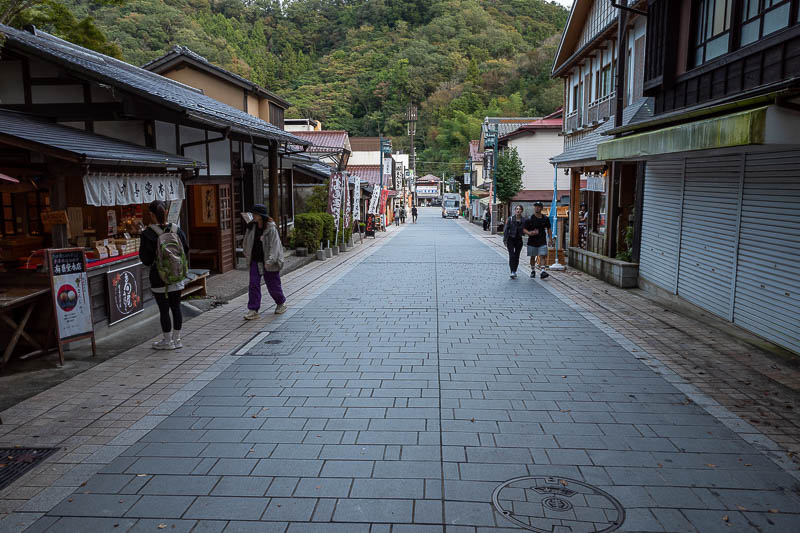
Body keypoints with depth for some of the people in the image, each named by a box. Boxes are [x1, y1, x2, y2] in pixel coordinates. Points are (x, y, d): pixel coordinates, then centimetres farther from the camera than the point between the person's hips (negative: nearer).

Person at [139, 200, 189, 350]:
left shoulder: (148, 234, -14)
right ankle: (176, 339, 21)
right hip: (177, 278, 4)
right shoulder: (177, 230, -3)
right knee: (176, 307, 13)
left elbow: (145, 258, -11)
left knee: (164, 310, 5)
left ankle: (167, 341, 15)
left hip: (159, 279, -4)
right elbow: (186, 251, 4)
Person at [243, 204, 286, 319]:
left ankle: (281, 303, 32)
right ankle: (253, 310, -1)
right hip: (255, 261, 5)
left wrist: (270, 261, -29)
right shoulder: (251, 227, 1)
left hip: (268, 262, -4)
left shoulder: (271, 228, -15)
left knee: (273, 285, 7)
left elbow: (274, 245, -21)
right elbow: (246, 243, 15)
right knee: (253, 285, -4)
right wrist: (247, 256, 17)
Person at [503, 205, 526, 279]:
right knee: (512, 256, -13)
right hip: (511, 239, -2)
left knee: (517, 256, 8)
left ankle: (514, 272, 21)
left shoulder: (524, 220, 0)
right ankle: (513, 272, -17)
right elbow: (506, 229, -2)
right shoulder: (511, 219, -5)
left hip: (519, 240, 2)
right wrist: (505, 239, -6)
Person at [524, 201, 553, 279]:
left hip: (542, 241, 0)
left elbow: (548, 229, 16)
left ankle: (543, 272, -17)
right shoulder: (530, 219, -3)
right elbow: (524, 229, -3)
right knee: (532, 257, 10)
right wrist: (529, 233, -23)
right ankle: (533, 271, 27)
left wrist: (550, 238, 8)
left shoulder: (545, 219, 5)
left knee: (542, 256, -11)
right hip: (532, 241, 0)